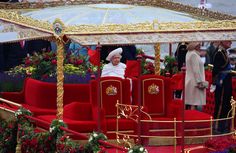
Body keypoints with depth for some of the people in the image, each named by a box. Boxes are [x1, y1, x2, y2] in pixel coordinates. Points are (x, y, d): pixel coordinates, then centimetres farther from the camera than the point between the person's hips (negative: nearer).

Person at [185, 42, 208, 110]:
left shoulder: (189, 53, 13)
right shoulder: (194, 55, -17)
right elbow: (196, 70, -20)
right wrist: (200, 82, -19)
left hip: (189, 81, 10)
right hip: (194, 82, -10)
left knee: (190, 102, 11)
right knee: (194, 102, -11)